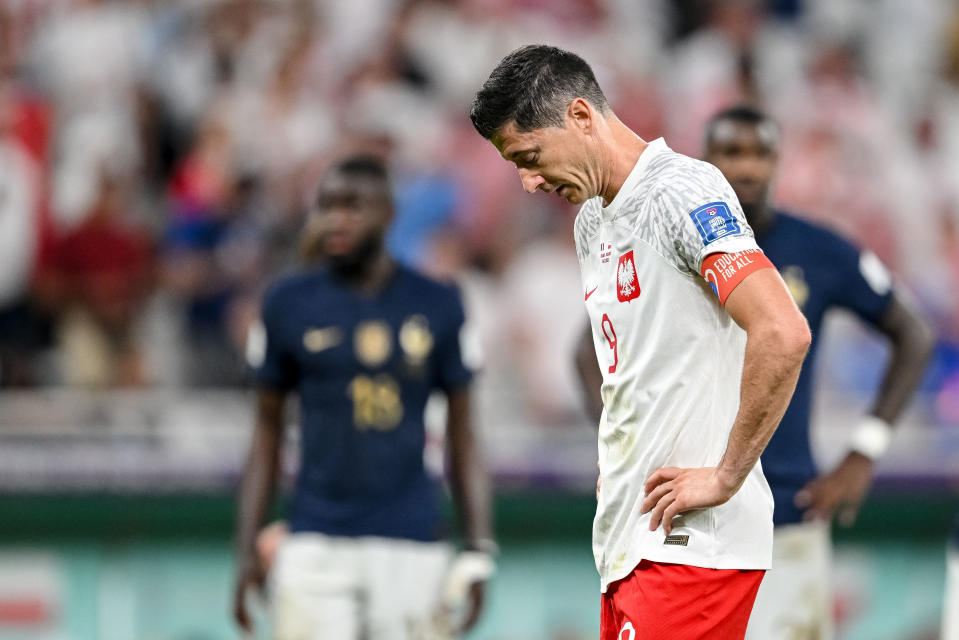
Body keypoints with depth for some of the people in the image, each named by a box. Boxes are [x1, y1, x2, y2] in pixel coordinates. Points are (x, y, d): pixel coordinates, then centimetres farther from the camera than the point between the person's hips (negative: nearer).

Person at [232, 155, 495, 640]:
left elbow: (462, 435, 9)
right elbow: (267, 430, 10)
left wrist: (478, 553, 2)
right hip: (316, 542, -1)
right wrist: (247, 548, 4)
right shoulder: (290, 304, 5)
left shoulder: (436, 306, 6)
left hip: (411, 546, 1)